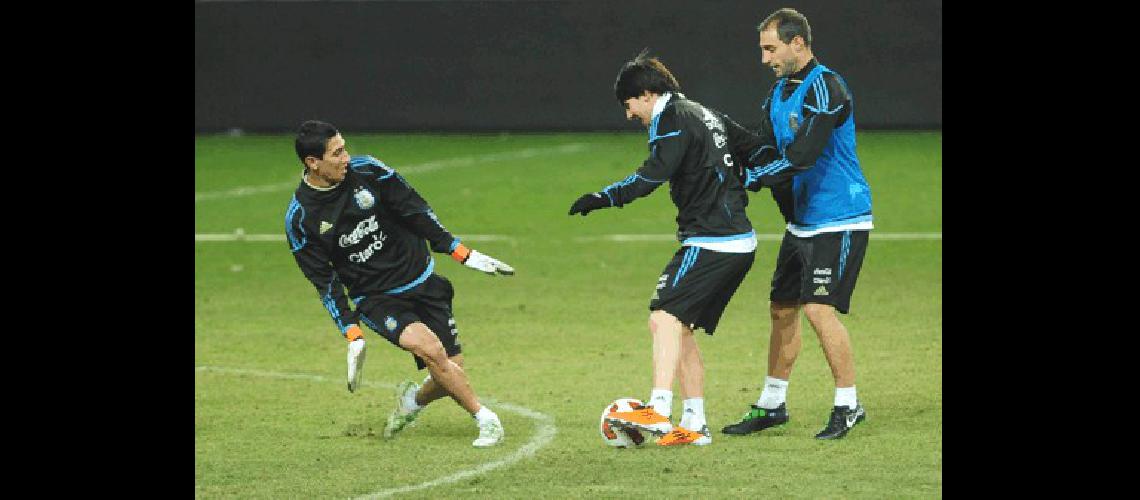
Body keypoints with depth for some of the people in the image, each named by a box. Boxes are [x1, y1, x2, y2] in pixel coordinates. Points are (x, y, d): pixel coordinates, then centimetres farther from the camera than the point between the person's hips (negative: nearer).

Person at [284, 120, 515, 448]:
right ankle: (485, 419, -14)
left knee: (451, 370, -5)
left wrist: (465, 256, 1)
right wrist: (352, 337, -12)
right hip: (375, 299, -3)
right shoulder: (300, 220, -11)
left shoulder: (367, 172, -8)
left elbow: (416, 212, 1)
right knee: (429, 347, -28)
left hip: (422, 280, 3)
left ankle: (414, 399, 29)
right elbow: (325, 282, -5)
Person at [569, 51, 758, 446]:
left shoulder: (672, 118, -9)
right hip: (739, 243, 10)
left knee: (665, 317, -20)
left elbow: (654, 173, -23)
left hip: (710, 242, -10)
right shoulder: (704, 114, 21)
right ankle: (694, 424, 11)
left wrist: (607, 197, -27)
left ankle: (658, 412, -35)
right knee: (680, 327, 12)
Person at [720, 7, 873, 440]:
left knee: (819, 308, -15)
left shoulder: (825, 88, -17)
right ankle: (772, 405, 22)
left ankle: (848, 406, -6)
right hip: (801, 222, 9)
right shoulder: (779, 92, 12)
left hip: (838, 221, -9)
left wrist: (749, 178, -21)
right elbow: (764, 151, 9)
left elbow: (802, 155, -26)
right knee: (782, 308, 12)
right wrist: (735, 177, -11)